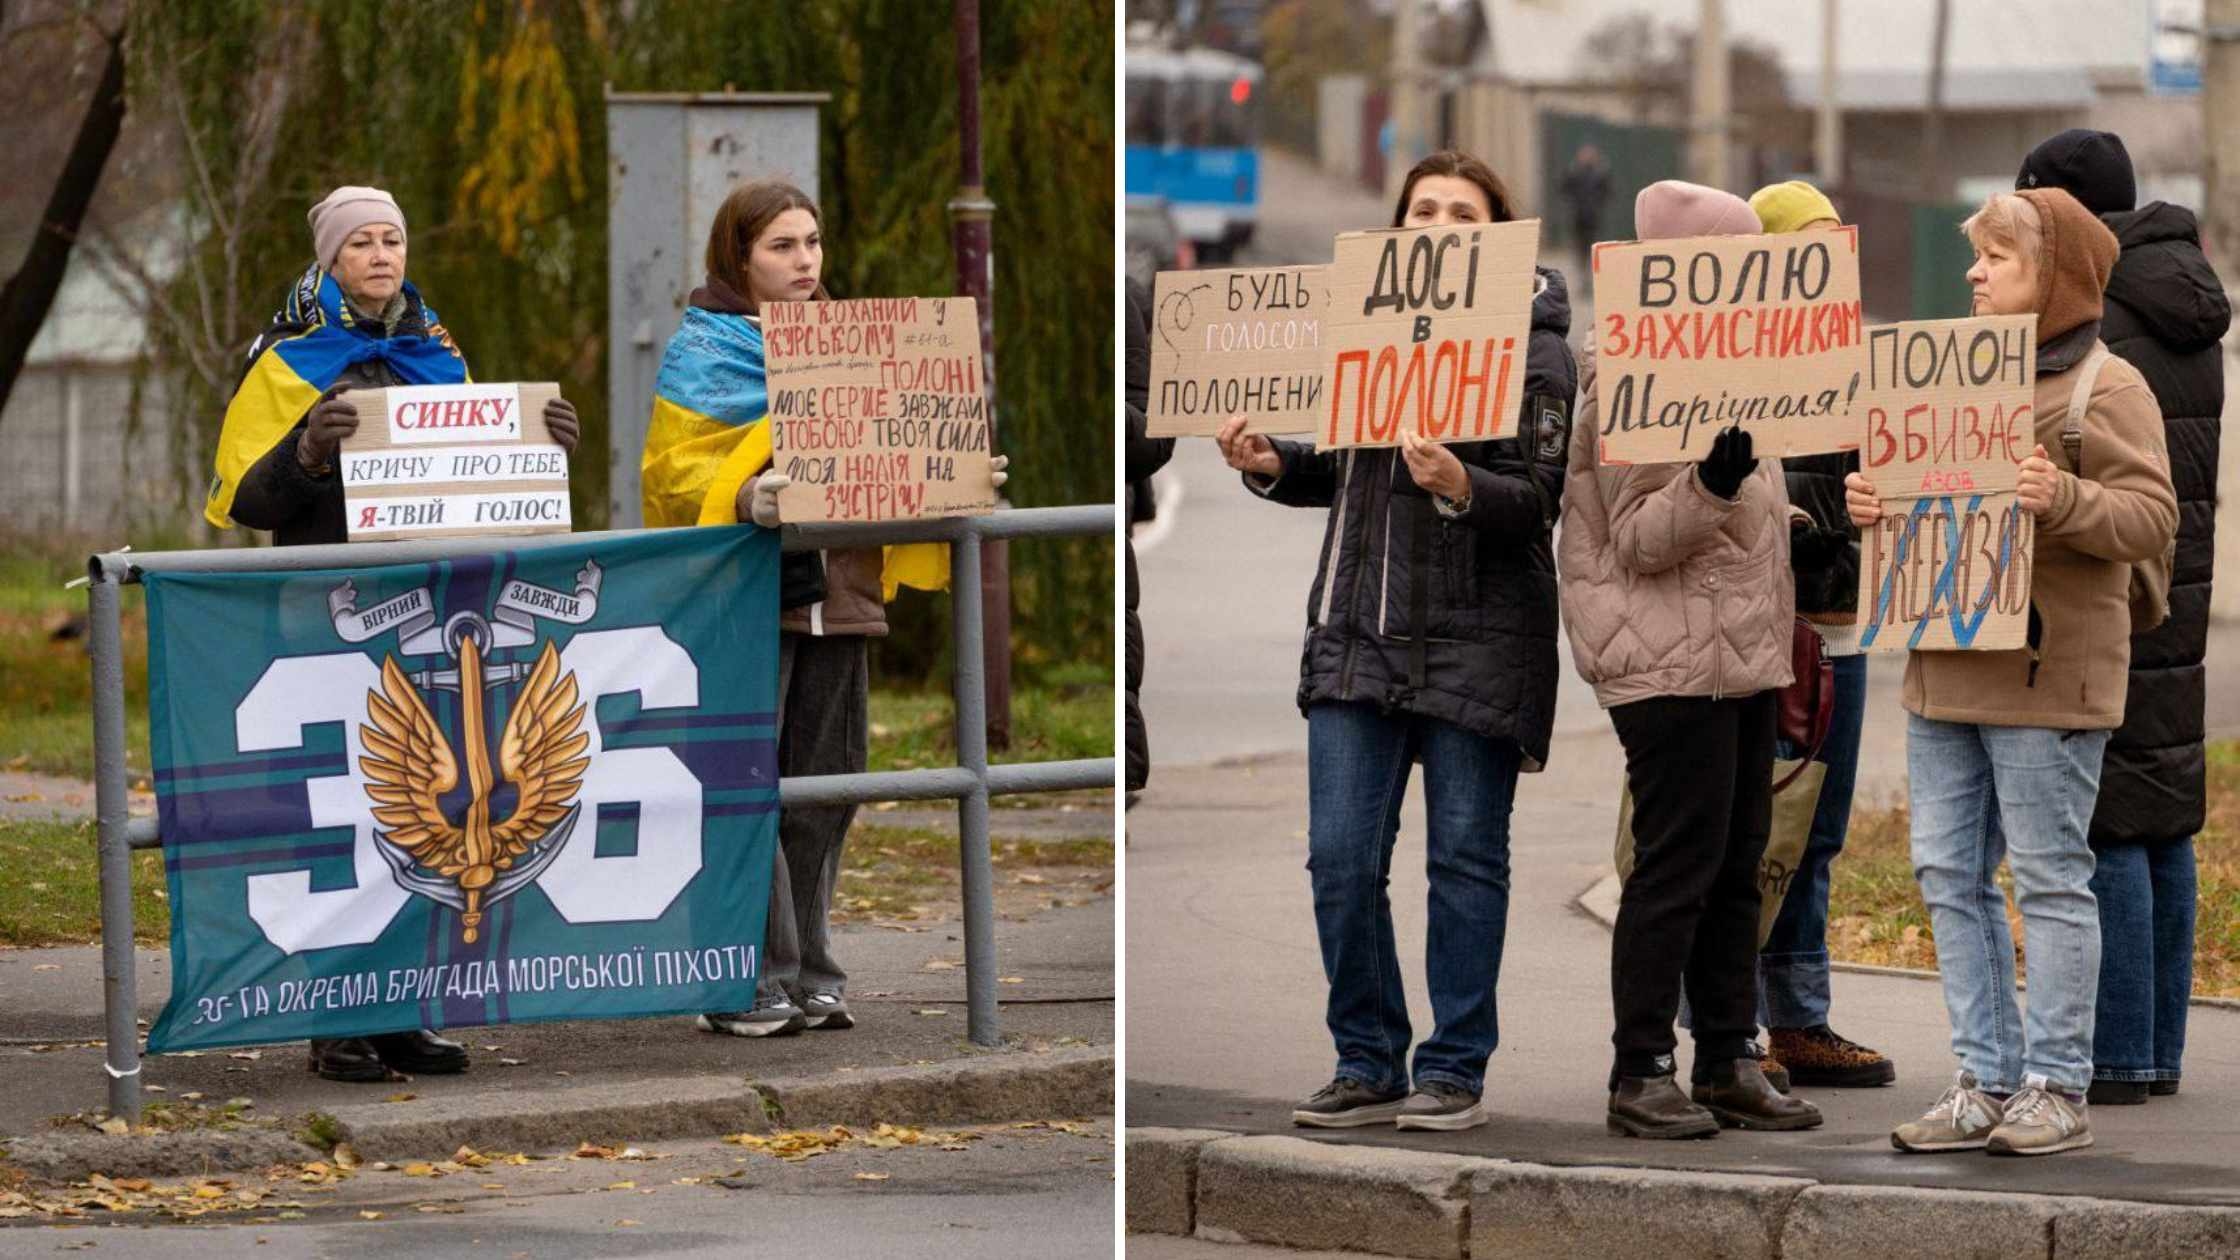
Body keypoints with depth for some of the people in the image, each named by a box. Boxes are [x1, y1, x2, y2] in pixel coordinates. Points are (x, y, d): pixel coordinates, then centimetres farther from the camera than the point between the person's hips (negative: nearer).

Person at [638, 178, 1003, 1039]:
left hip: (835, 591, 6)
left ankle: (807, 974, 14)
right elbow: (671, 469, -9)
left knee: (825, 786, 7)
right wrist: (743, 498, -28)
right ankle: (748, 985, -6)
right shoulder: (704, 350, -1)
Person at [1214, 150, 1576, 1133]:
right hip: (1359, 627, 5)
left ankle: (1455, 1069, 11)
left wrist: (1459, 485, -29)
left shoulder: (1536, 352, -4)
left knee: (1465, 857, 2)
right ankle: (1368, 1063, 13)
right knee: (1341, 858, 2)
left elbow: (1537, 502, -11)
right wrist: (1269, 466, -1)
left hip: (1476, 636, -5)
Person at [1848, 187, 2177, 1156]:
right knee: (1948, 875, 7)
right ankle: (1986, 1084, 13)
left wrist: (2064, 501, -28)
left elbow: (2152, 518, -13)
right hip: (1945, 667, 8)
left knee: (2049, 879, -3)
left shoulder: (2108, 388, -5)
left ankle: (2056, 1087, 3)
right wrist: (1871, 503, 4)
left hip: (2047, 674, -8)